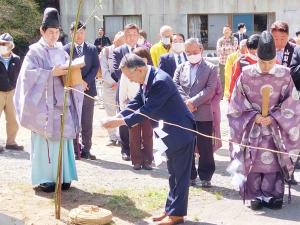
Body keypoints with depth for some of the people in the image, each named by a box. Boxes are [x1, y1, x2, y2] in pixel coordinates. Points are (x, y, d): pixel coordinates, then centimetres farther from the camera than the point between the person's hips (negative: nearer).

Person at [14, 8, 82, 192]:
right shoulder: (35, 52, -3)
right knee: (45, 141, -4)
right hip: (44, 104, -5)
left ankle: (62, 176, 13)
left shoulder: (62, 51, 13)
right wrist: (52, 73, -21)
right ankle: (45, 178, 3)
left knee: (63, 139, 5)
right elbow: (28, 73, -15)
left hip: (62, 103, 5)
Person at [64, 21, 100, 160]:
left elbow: (96, 67, 1)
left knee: (87, 123, 5)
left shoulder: (92, 49, 9)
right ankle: (74, 150, 9)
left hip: (88, 89, 2)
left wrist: (86, 82, -12)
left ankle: (86, 150, 12)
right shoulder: (66, 49, 2)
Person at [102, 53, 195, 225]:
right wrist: (117, 117, -9)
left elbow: (147, 111, -28)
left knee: (180, 175, 0)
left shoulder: (160, 81, -28)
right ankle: (171, 209, 26)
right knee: (173, 174, 16)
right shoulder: (147, 79, 0)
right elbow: (136, 103, 5)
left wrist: (120, 121, -23)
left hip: (181, 132, -10)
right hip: (170, 133, 10)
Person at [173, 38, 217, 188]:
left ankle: (205, 177, 11)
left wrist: (193, 102, -15)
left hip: (203, 113, -3)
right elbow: (175, 86, 2)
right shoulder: (181, 68, 13)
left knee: (205, 147, 1)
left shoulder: (211, 68, 3)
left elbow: (210, 90, -7)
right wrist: (186, 102, -13)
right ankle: (190, 176, 19)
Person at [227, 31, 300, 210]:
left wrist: (273, 117, -13)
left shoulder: (284, 74, -7)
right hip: (252, 126, 0)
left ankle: (274, 196, 11)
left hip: (276, 127, 0)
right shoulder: (246, 74, -7)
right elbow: (238, 102, -1)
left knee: (275, 161, 1)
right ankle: (256, 196, 11)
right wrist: (254, 116, -12)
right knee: (253, 161, 1)